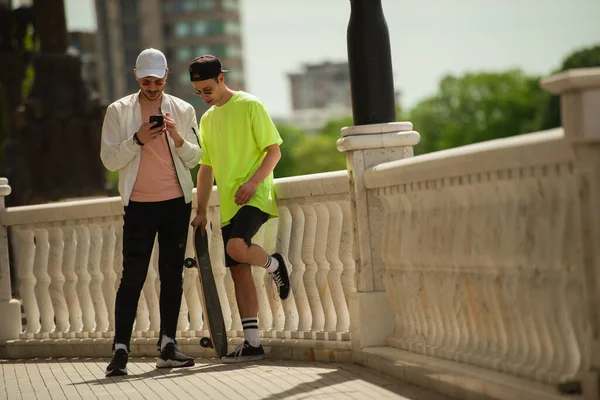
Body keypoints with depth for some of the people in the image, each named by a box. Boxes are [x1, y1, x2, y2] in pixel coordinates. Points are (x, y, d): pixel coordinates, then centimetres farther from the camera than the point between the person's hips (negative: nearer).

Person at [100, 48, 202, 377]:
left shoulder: (183, 110, 7)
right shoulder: (118, 111, 2)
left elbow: (194, 158, 6)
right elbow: (109, 160, -3)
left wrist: (177, 137, -13)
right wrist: (138, 139, -17)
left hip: (177, 202, 3)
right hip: (139, 204, -3)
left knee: (172, 274, 5)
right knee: (133, 276, -9)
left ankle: (167, 346, 11)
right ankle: (120, 350, -9)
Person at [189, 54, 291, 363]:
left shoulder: (250, 106, -4)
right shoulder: (207, 120, 17)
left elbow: (274, 151, -7)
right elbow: (206, 168, 20)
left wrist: (253, 181, -21)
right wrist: (201, 211, 14)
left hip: (255, 196, -7)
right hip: (228, 205, 7)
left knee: (237, 247, -31)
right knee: (239, 272, 3)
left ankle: (274, 265, 0)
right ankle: (252, 343, 5)